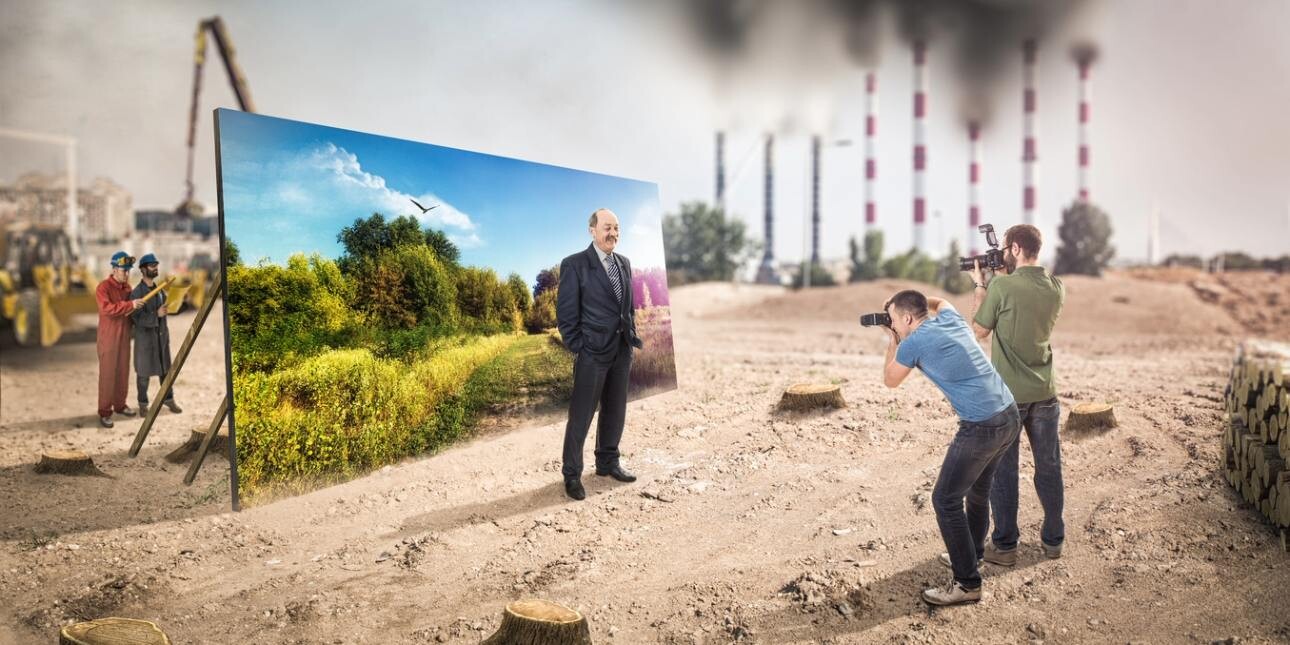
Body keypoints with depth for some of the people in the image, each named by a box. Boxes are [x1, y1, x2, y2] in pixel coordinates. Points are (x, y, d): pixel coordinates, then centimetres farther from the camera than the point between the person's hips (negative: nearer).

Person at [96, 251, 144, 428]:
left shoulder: (127, 287, 9)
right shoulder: (103, 287, -12)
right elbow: (107, 308, -29)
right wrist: (130, 305, -36)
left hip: (124, 336, 6)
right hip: (108, 338, -6)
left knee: (123, 372, 11)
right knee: (107, 374, -4)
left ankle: (120, 404, 24)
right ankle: (105, 413, 1)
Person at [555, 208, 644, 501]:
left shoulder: (624, 263, 10)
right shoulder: (574, 264, -9)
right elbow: (565, 314, -9)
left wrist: (632, 341, 11)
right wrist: (578, 350, -10)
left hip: (621, 351, 6)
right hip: (593, 352, -6)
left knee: (615, 411, 15)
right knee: (581, 415, 0)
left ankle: (608, 462, 30)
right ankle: (572, 474, 10)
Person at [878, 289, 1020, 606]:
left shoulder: (913, 343, -10)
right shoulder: (951, 318, 10)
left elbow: (890, 380, 9)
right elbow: (940, 300, 37)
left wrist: (892, 341, 20)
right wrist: (901, 302, 30)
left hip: (982, 427, -9)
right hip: (1010, 415, 9)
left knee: (946, 500, 1)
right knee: (978, 488, 25)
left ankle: (967, 583, 5)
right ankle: (972, 552, 44)